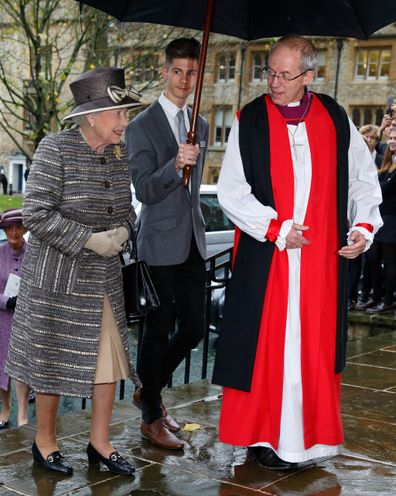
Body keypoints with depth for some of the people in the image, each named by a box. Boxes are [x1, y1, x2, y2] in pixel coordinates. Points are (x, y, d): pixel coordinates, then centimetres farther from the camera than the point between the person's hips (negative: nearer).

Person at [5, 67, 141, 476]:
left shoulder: (118, 152, 3)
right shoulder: (55, 149, -16)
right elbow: (36, 215, -19)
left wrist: (122, 231, -7)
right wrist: (88, 240, -21)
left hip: (104, 276, 6)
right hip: (59, 276, -6)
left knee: (109, 357, 8)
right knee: (56, 359, 7)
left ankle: (99, 442, 23)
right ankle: (45, 442, 26)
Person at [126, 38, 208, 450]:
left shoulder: (201, 126, 12)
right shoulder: (141, 126, -9)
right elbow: (144, 190, -16)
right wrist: (174, 165, -32)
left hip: (192, 243, 7)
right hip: (160, 245, -7)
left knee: (193, 328, 11)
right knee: (158, 331, 2)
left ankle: (149, 391, 33)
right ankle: (151, 418, 17)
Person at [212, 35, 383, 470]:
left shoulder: (334, 119, 4)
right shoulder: (250, 120, -2)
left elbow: (364, 178, 13)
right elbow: (230, 190, -4)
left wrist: (363, 226, -2)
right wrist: (278, 229, -12)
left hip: (323, 256, 2)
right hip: (265, 257, -2)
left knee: (315, 343, 8)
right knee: (267, 343, 2)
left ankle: (309, 434, 20)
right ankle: (263, 435, 15)